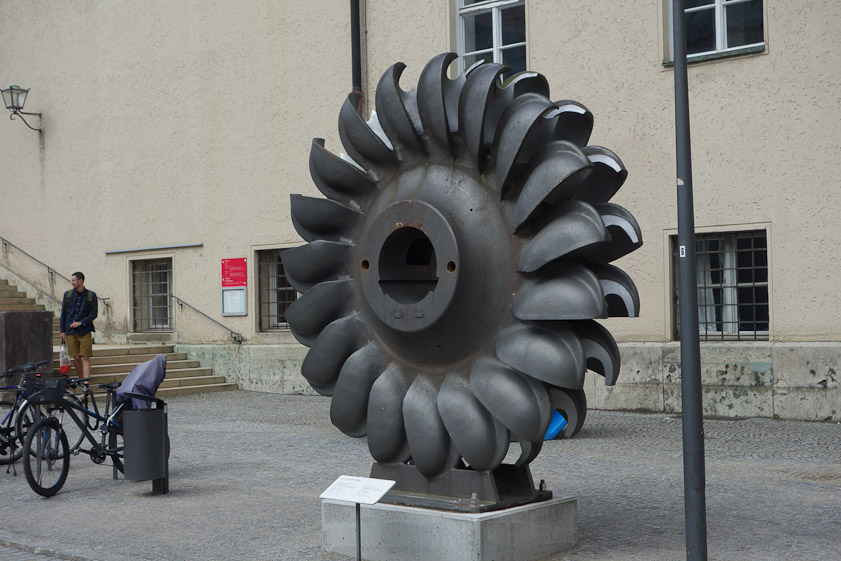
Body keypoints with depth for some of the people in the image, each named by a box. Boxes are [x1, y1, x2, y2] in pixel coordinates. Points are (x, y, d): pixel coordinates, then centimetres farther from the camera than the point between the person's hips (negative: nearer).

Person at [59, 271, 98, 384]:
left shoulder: (91, 295, 0)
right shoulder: (68, 294, 7)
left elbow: (94, 314, 0)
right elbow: (63, 313, 12)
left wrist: (80, 323, -11)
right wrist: (62, 330, 8)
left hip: (85, 331, -2)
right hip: (70, 331, 2)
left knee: (85, 358, -7)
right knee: (76, 358, 3)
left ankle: (86, 383, -9)